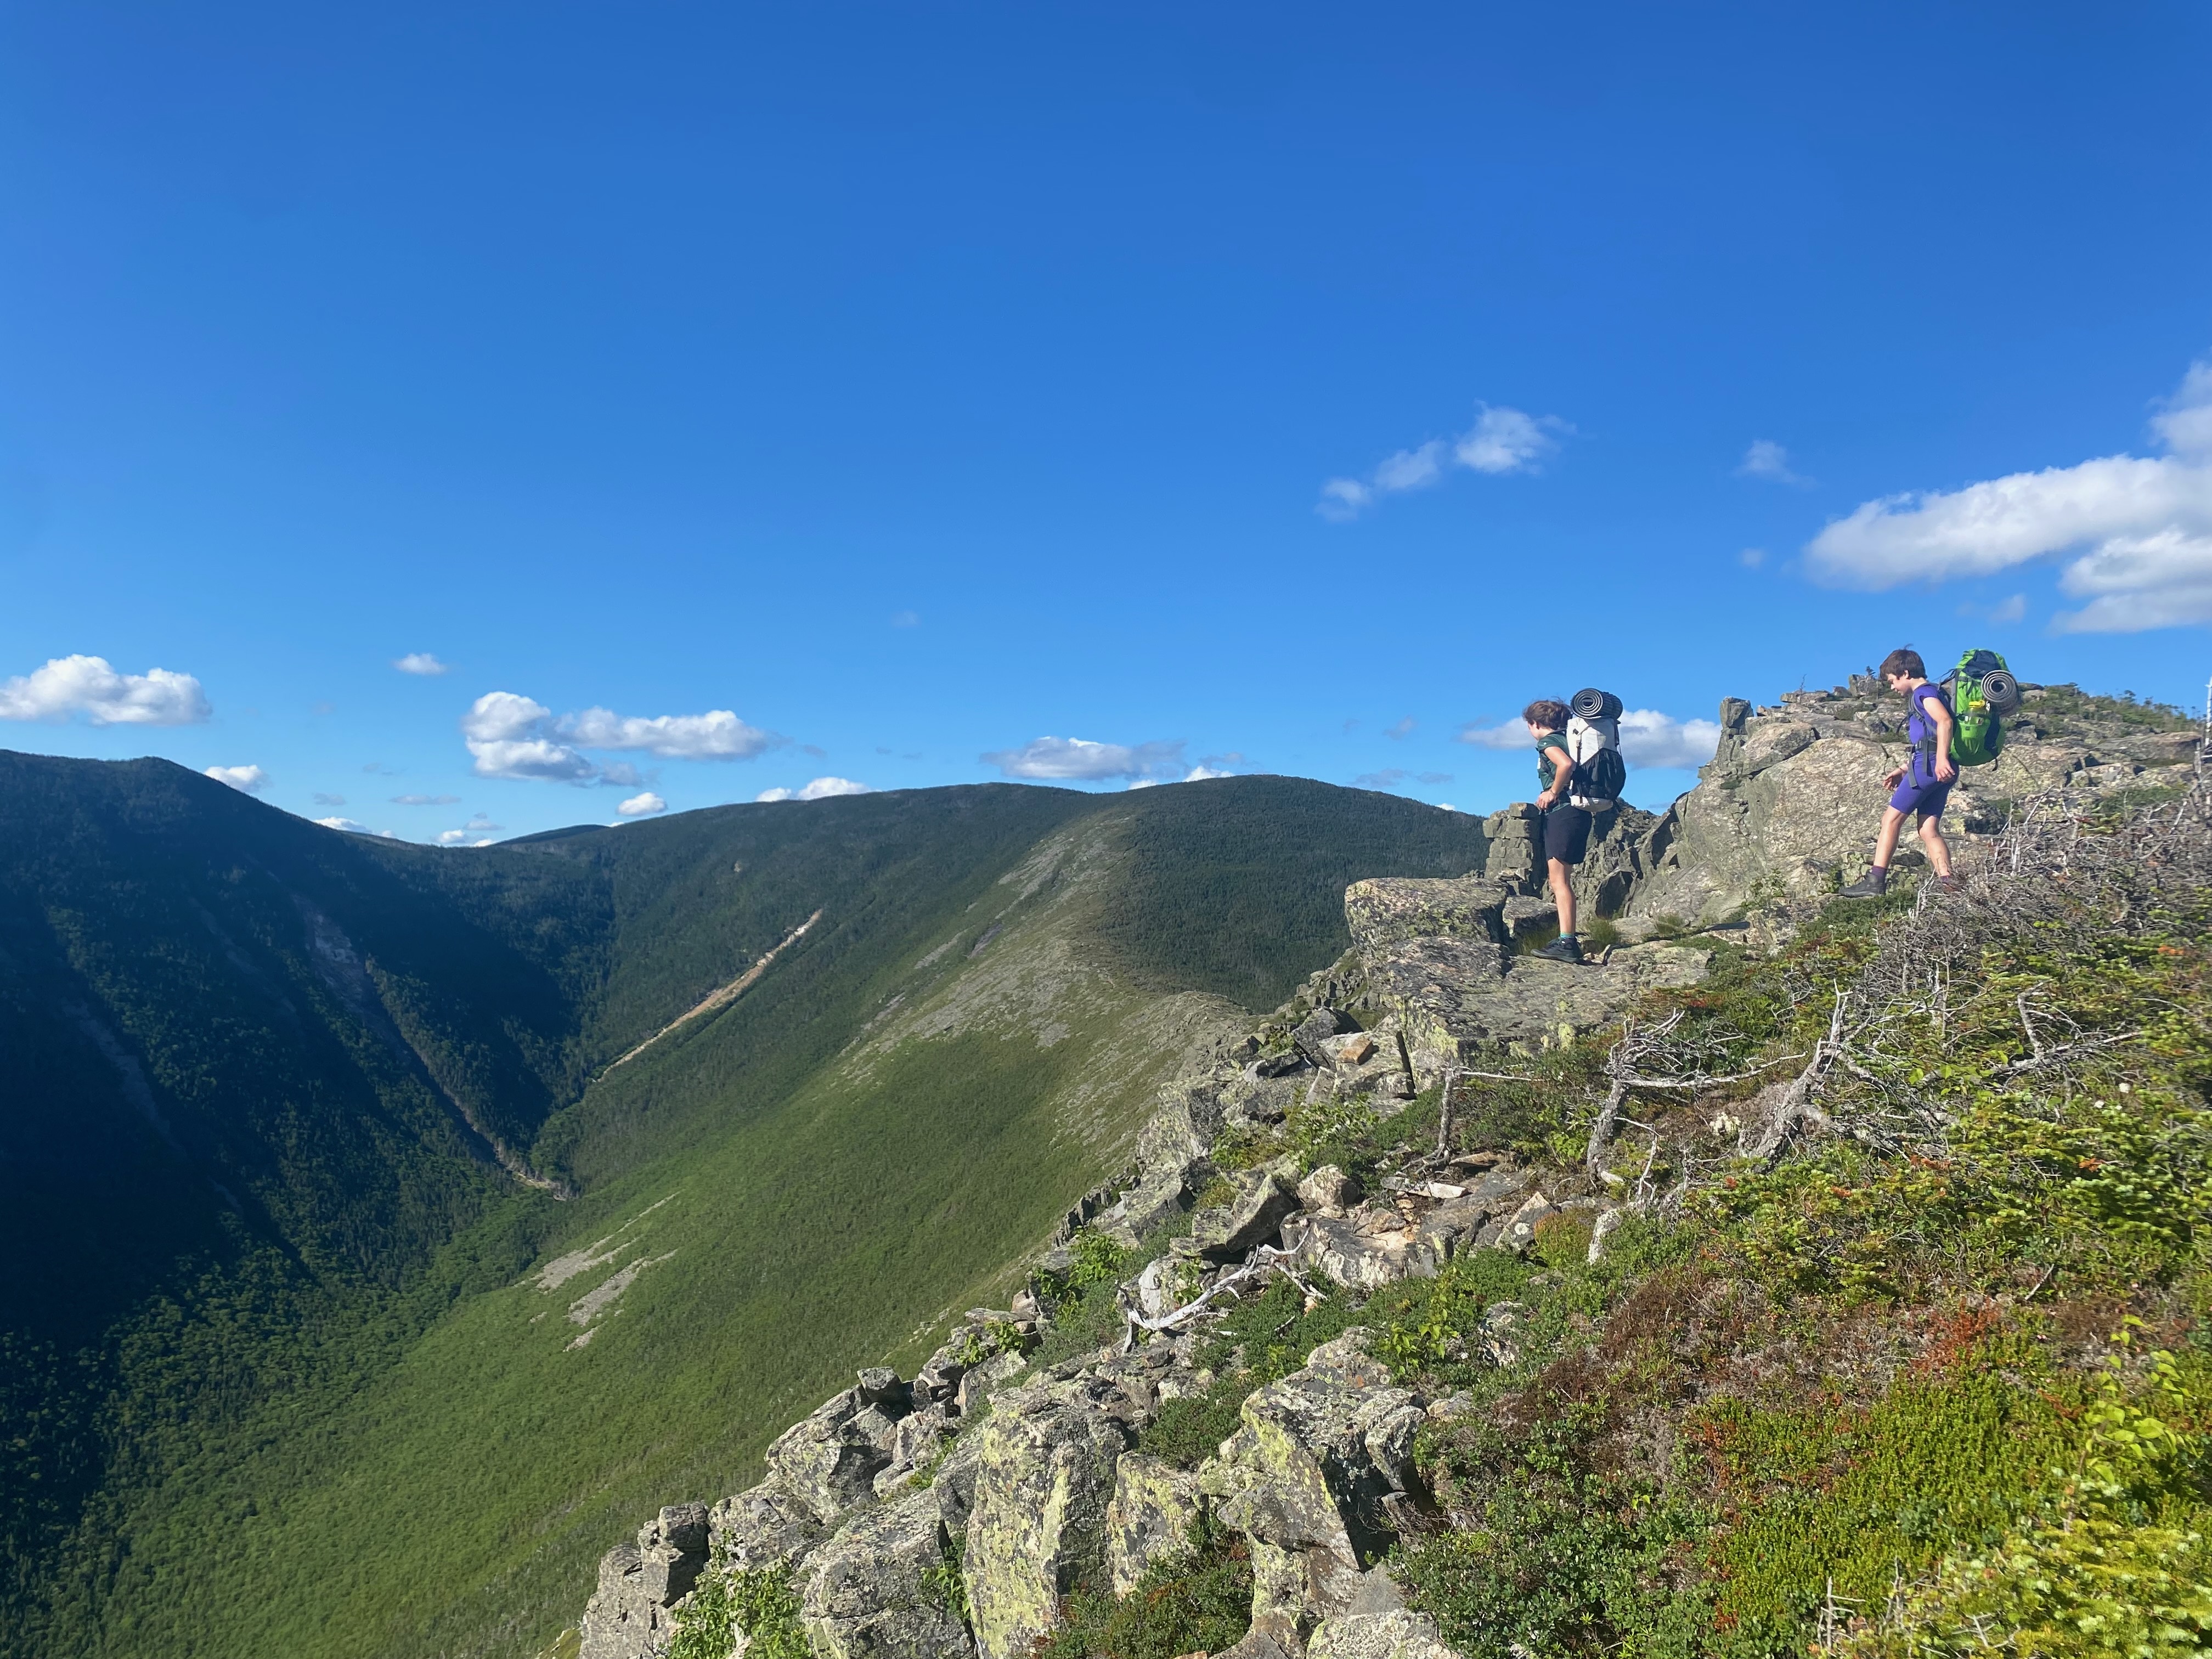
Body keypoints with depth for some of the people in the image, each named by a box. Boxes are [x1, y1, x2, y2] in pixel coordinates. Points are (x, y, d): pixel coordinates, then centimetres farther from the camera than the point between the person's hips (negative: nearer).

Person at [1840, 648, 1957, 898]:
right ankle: (1948, 885, -9)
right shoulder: (1926, 697, 28)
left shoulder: (1924, 692, -2)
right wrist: (1903, 770, 30)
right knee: (1929, 830, 2)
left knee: (1891, 819, -6)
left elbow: (1945, 721, -20)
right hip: (1940, 772, 10)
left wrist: (1942, 759, -31)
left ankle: (1876, 882, -8)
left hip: (1929, 764, -10)